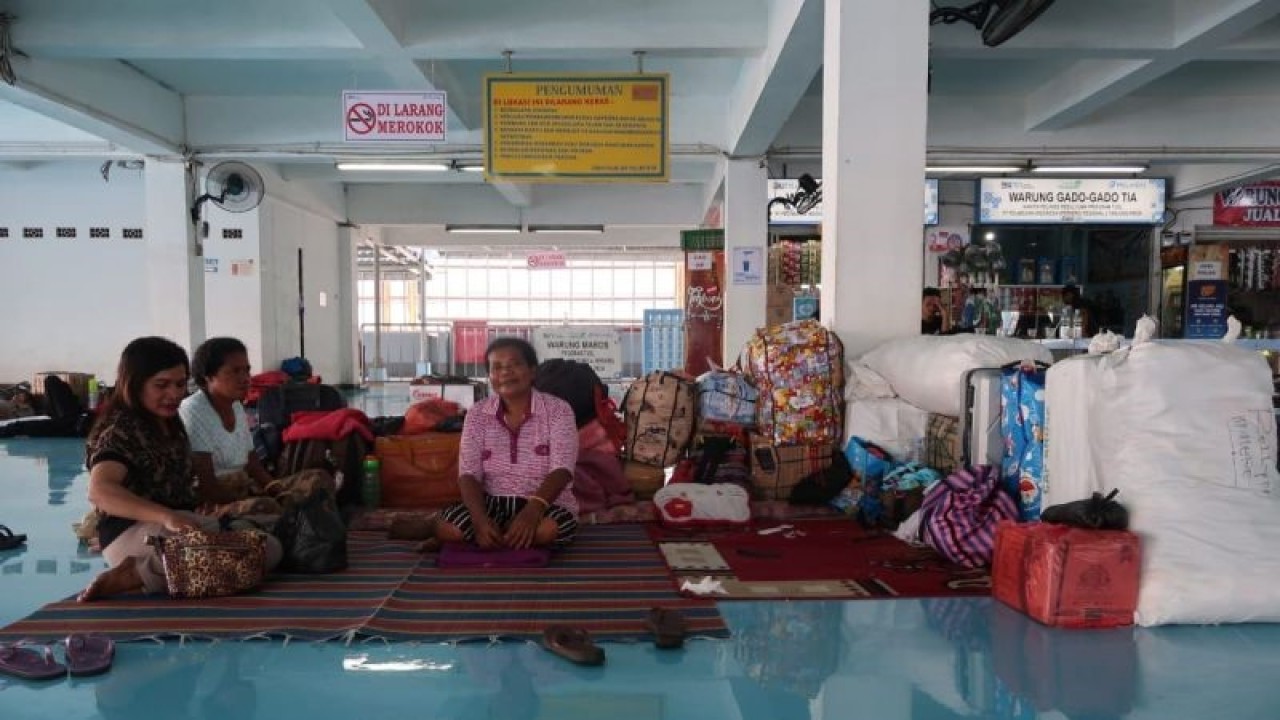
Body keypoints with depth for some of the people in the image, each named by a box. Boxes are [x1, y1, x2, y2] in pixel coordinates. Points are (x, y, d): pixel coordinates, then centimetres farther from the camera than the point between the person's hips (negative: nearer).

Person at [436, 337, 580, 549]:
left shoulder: (558, 410, -6)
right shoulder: (477, 414, 2)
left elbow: (561, 471, -17)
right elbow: (469, 474, -6)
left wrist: (533, 509, -37)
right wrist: (480, 519, -26)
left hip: (545, 503, 0)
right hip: (492, 503, 1)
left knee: (548, 530, -36)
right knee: (446, 526, -29)